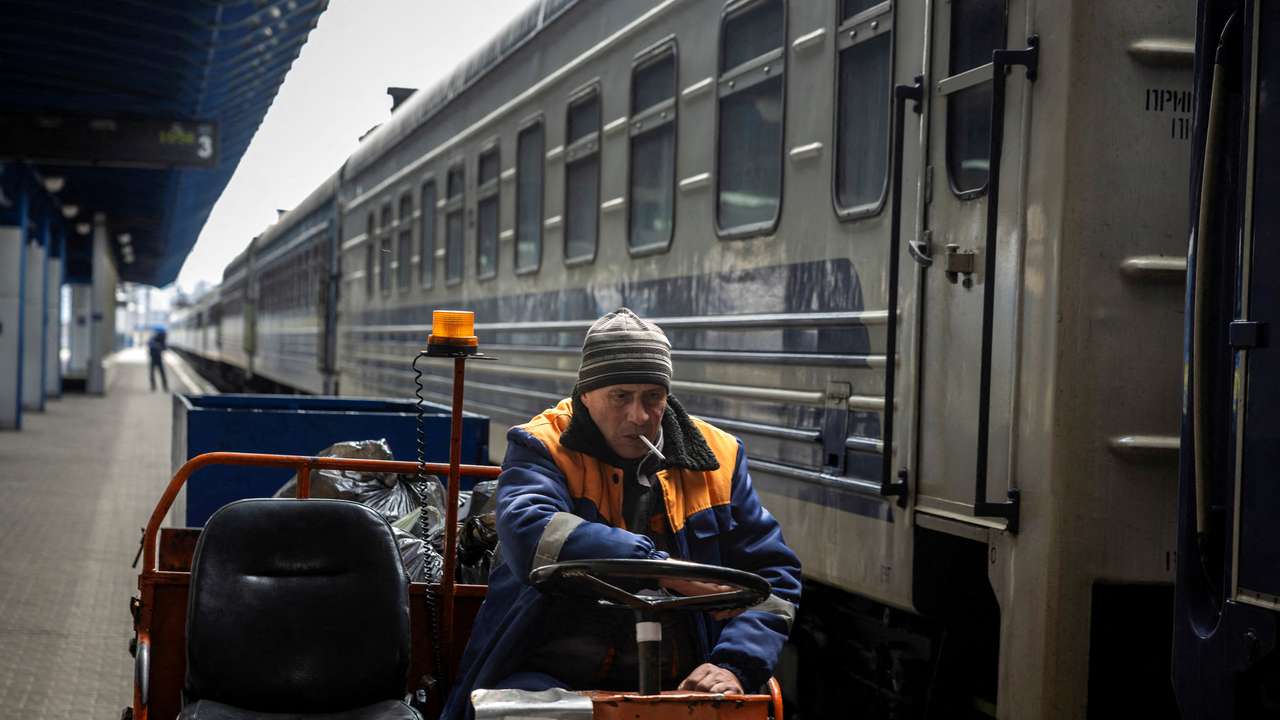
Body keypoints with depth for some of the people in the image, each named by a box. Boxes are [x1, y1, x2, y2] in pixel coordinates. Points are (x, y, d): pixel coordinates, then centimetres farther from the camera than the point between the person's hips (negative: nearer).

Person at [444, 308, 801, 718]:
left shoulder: (716, 458, 11)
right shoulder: (544, 447, 1)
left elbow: (774, 576, 11)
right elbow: (528, 535, -21)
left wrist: (734, 666, -9)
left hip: (674, 684, 3)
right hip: (546, 675, -3)